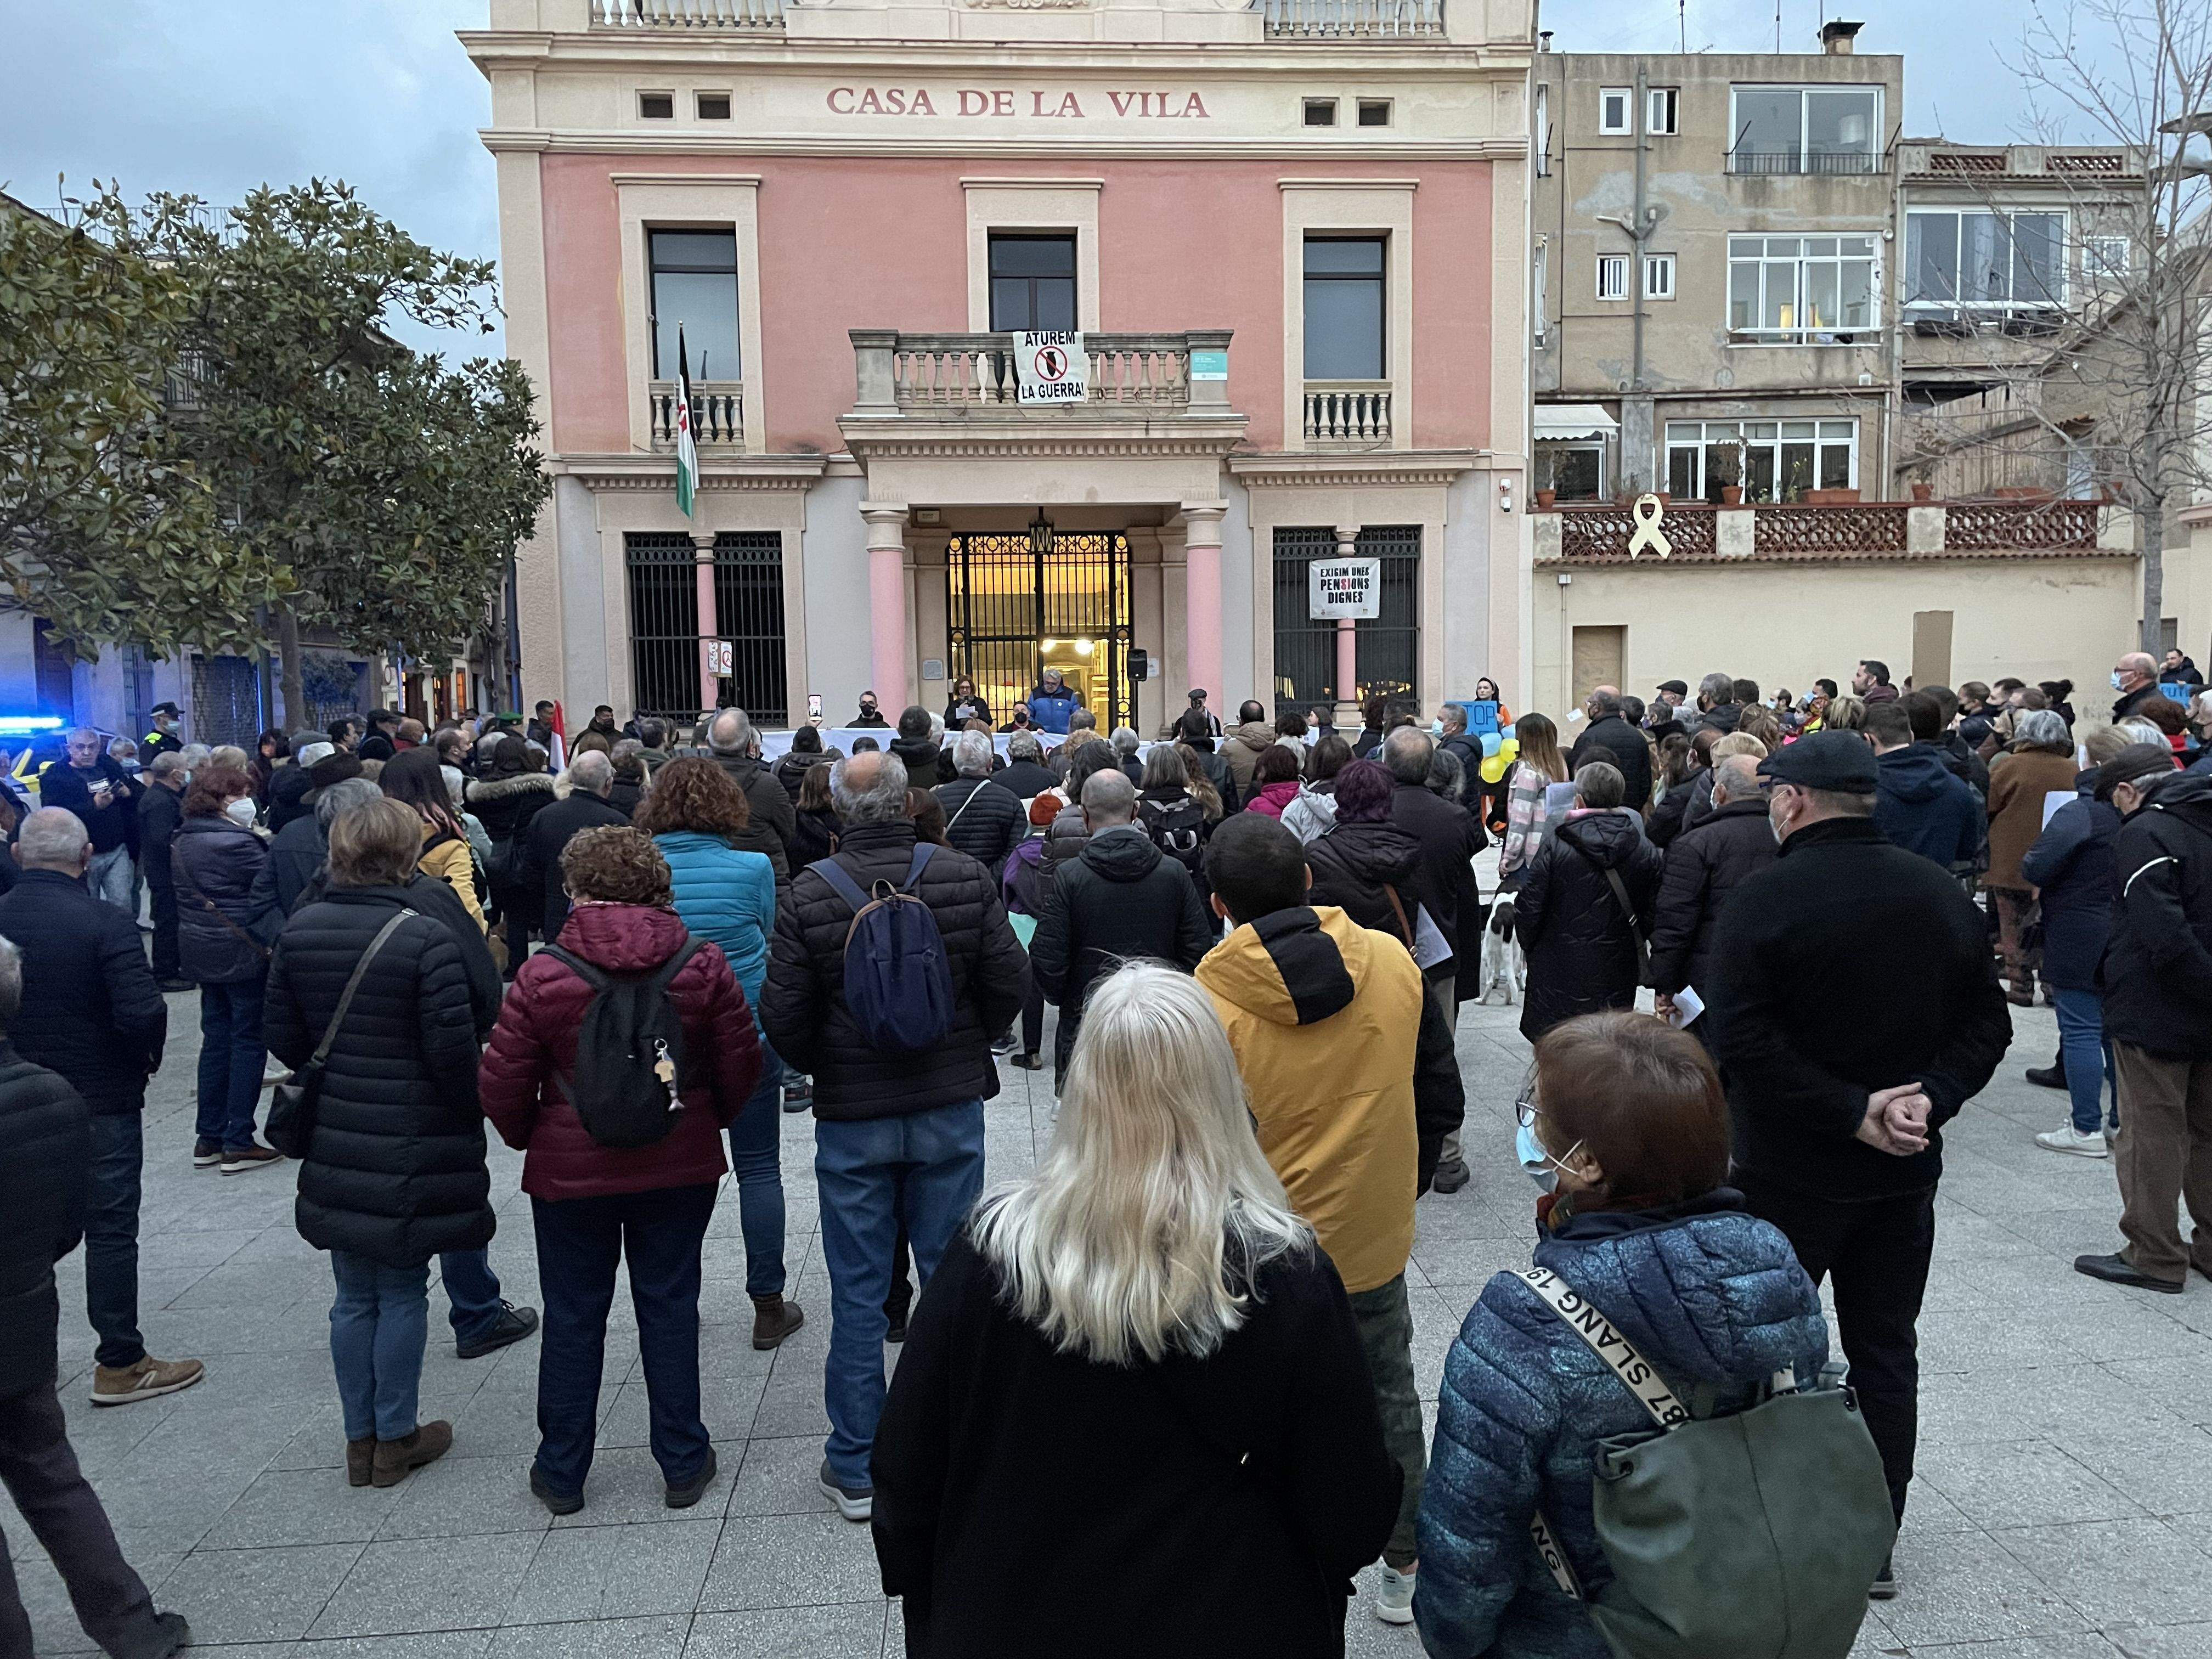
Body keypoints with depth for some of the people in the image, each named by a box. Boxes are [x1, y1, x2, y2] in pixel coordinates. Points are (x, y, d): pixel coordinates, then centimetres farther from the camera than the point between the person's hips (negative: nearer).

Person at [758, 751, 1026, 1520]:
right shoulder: (966, 878, -8)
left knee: (858, 1293, 10)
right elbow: (1007, 984, -5)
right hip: (950, 1109, 1)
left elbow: (783, 1016, -8)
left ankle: (856, 1468, 20)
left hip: (852, 1117, -1)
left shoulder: (809, 894, -11)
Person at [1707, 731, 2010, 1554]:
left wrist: (1851, 1112, -19)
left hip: (1791, 1170, -5)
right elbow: (1987, 1024, 2)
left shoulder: (1765, 897, -16)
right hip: (1907, 1172, 5)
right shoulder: (1942, 893, 2)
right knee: (1885, 1355, 16)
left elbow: (1742, 1039, -25)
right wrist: (1930, 1098, -9)